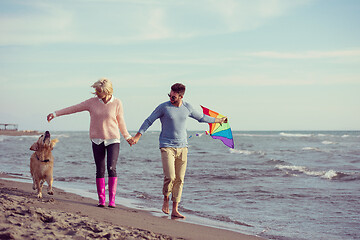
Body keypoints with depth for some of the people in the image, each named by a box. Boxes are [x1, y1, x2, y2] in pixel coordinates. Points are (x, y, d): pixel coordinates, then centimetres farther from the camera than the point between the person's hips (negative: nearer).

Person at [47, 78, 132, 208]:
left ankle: (112, 199, -9)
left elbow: (120, 121, 8)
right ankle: (101, 199, 7)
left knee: (111, 168, -13)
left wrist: (127, 137, 15)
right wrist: (55, 114, 4)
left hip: (113, 140, -2)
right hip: (97, 140, 2)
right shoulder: (92, 102, 0)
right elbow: (74, 108, 5)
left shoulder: (117, 103, -3)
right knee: (100, 170, 0)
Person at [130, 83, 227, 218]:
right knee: (170, 177, -16)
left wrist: (219, 120, 33)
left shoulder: (187, 107, 7)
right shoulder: (163, 107, -4)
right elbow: (148, 121, 1)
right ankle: (166, 198, 13)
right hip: (167, 146, -3)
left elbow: (201, 117, 24)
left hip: (182, 147, 3)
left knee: (179, 179, -1)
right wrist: (137, 136, -7)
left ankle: (175, 210, 4)